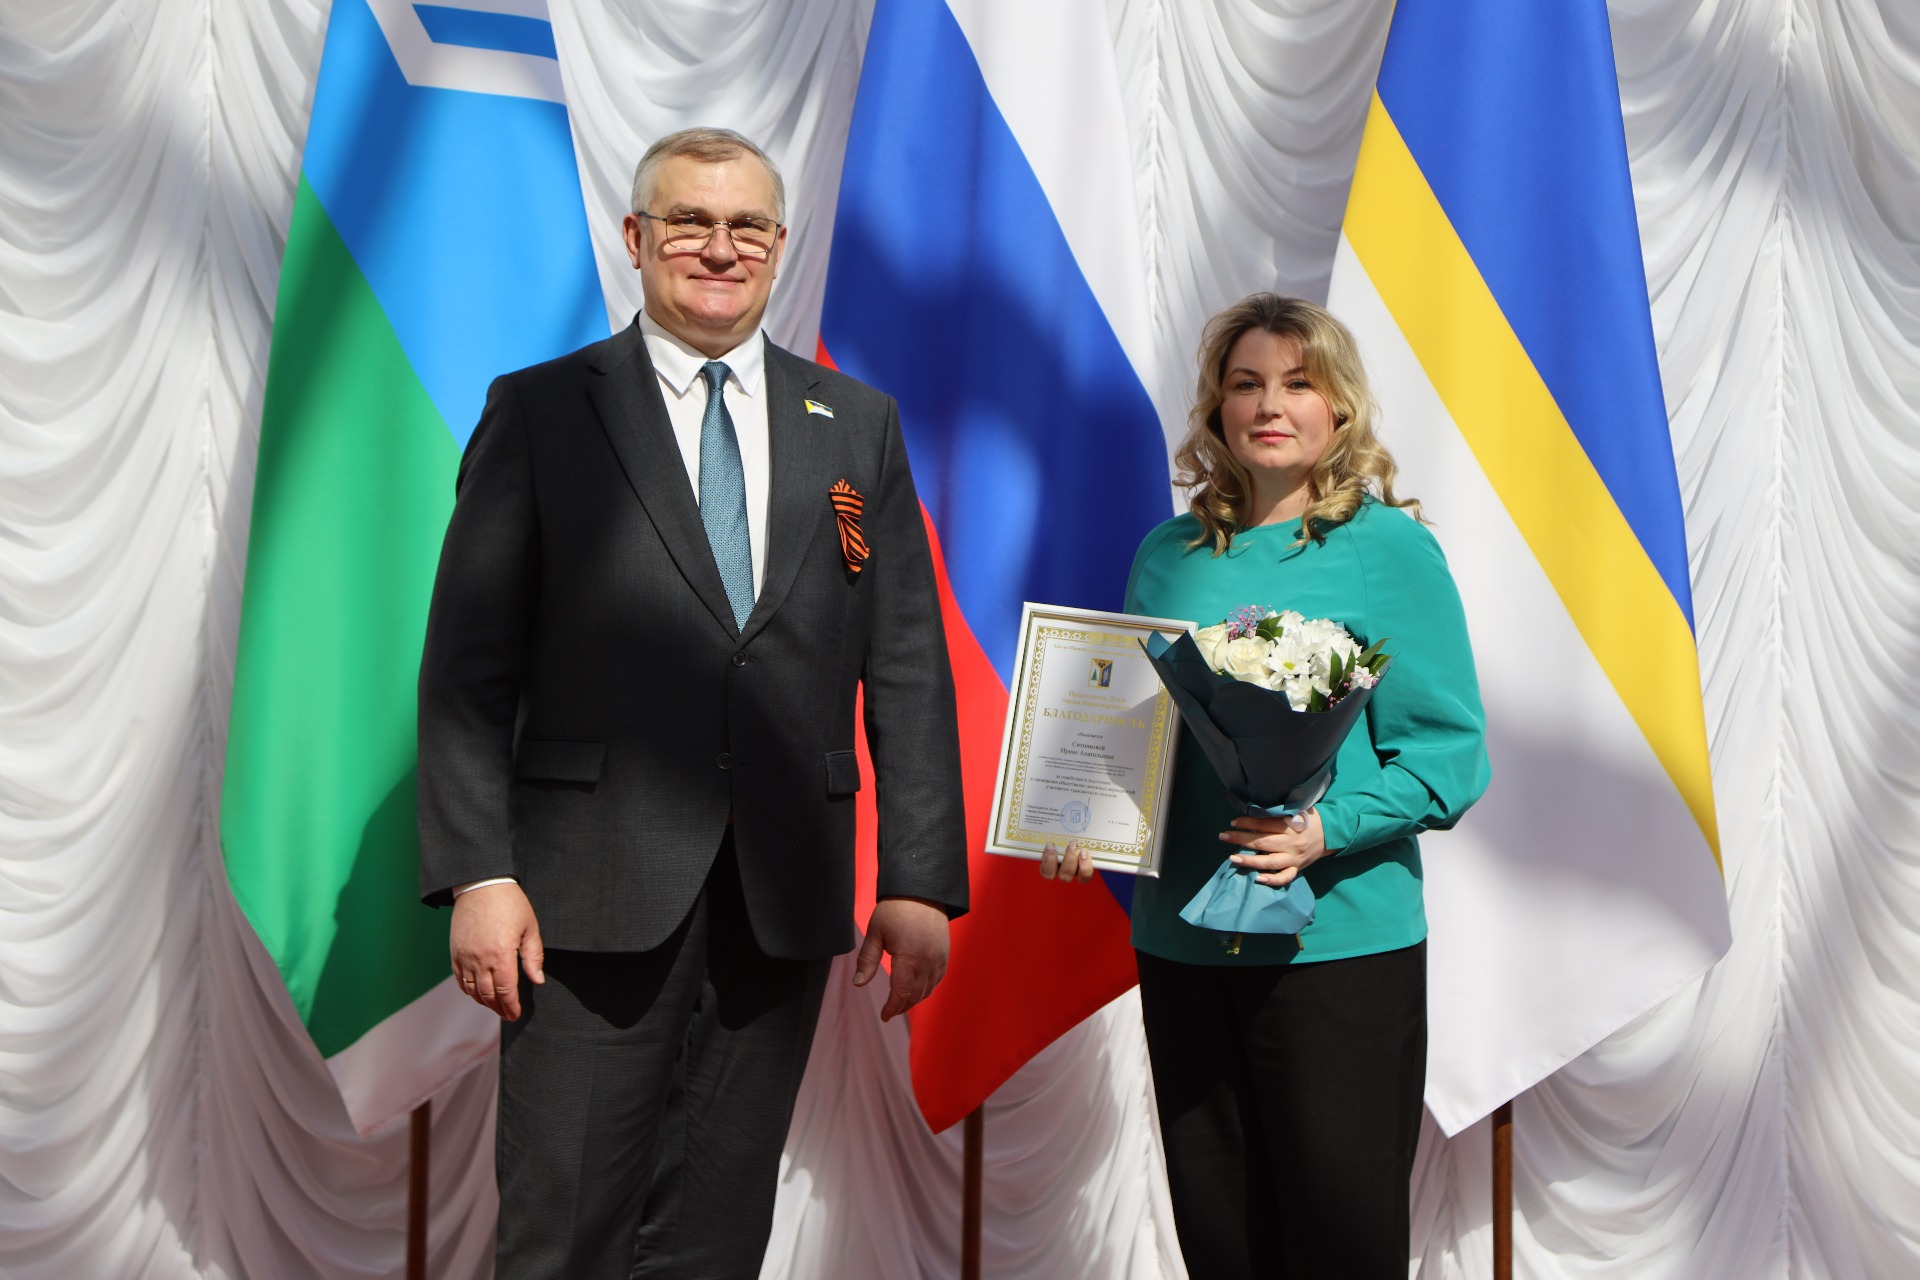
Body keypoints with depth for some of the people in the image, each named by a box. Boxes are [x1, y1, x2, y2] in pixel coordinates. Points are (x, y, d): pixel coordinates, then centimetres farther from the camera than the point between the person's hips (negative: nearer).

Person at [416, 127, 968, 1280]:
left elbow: (909, 670, 7)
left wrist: (922, 881, 2)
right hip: (596, 890, -2)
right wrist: (477, 875, -9)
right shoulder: (540, 411, 3)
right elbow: (468, 667, 0)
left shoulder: (858, 427, 10)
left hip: (786, 895, 3)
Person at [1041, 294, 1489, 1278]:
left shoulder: (1389, 547, -4)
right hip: (1180, 935, 4)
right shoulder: (1169, 554, 9)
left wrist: (1328, 831, -22)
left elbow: (1447, 749, -7)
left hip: (1336, 935, -4)